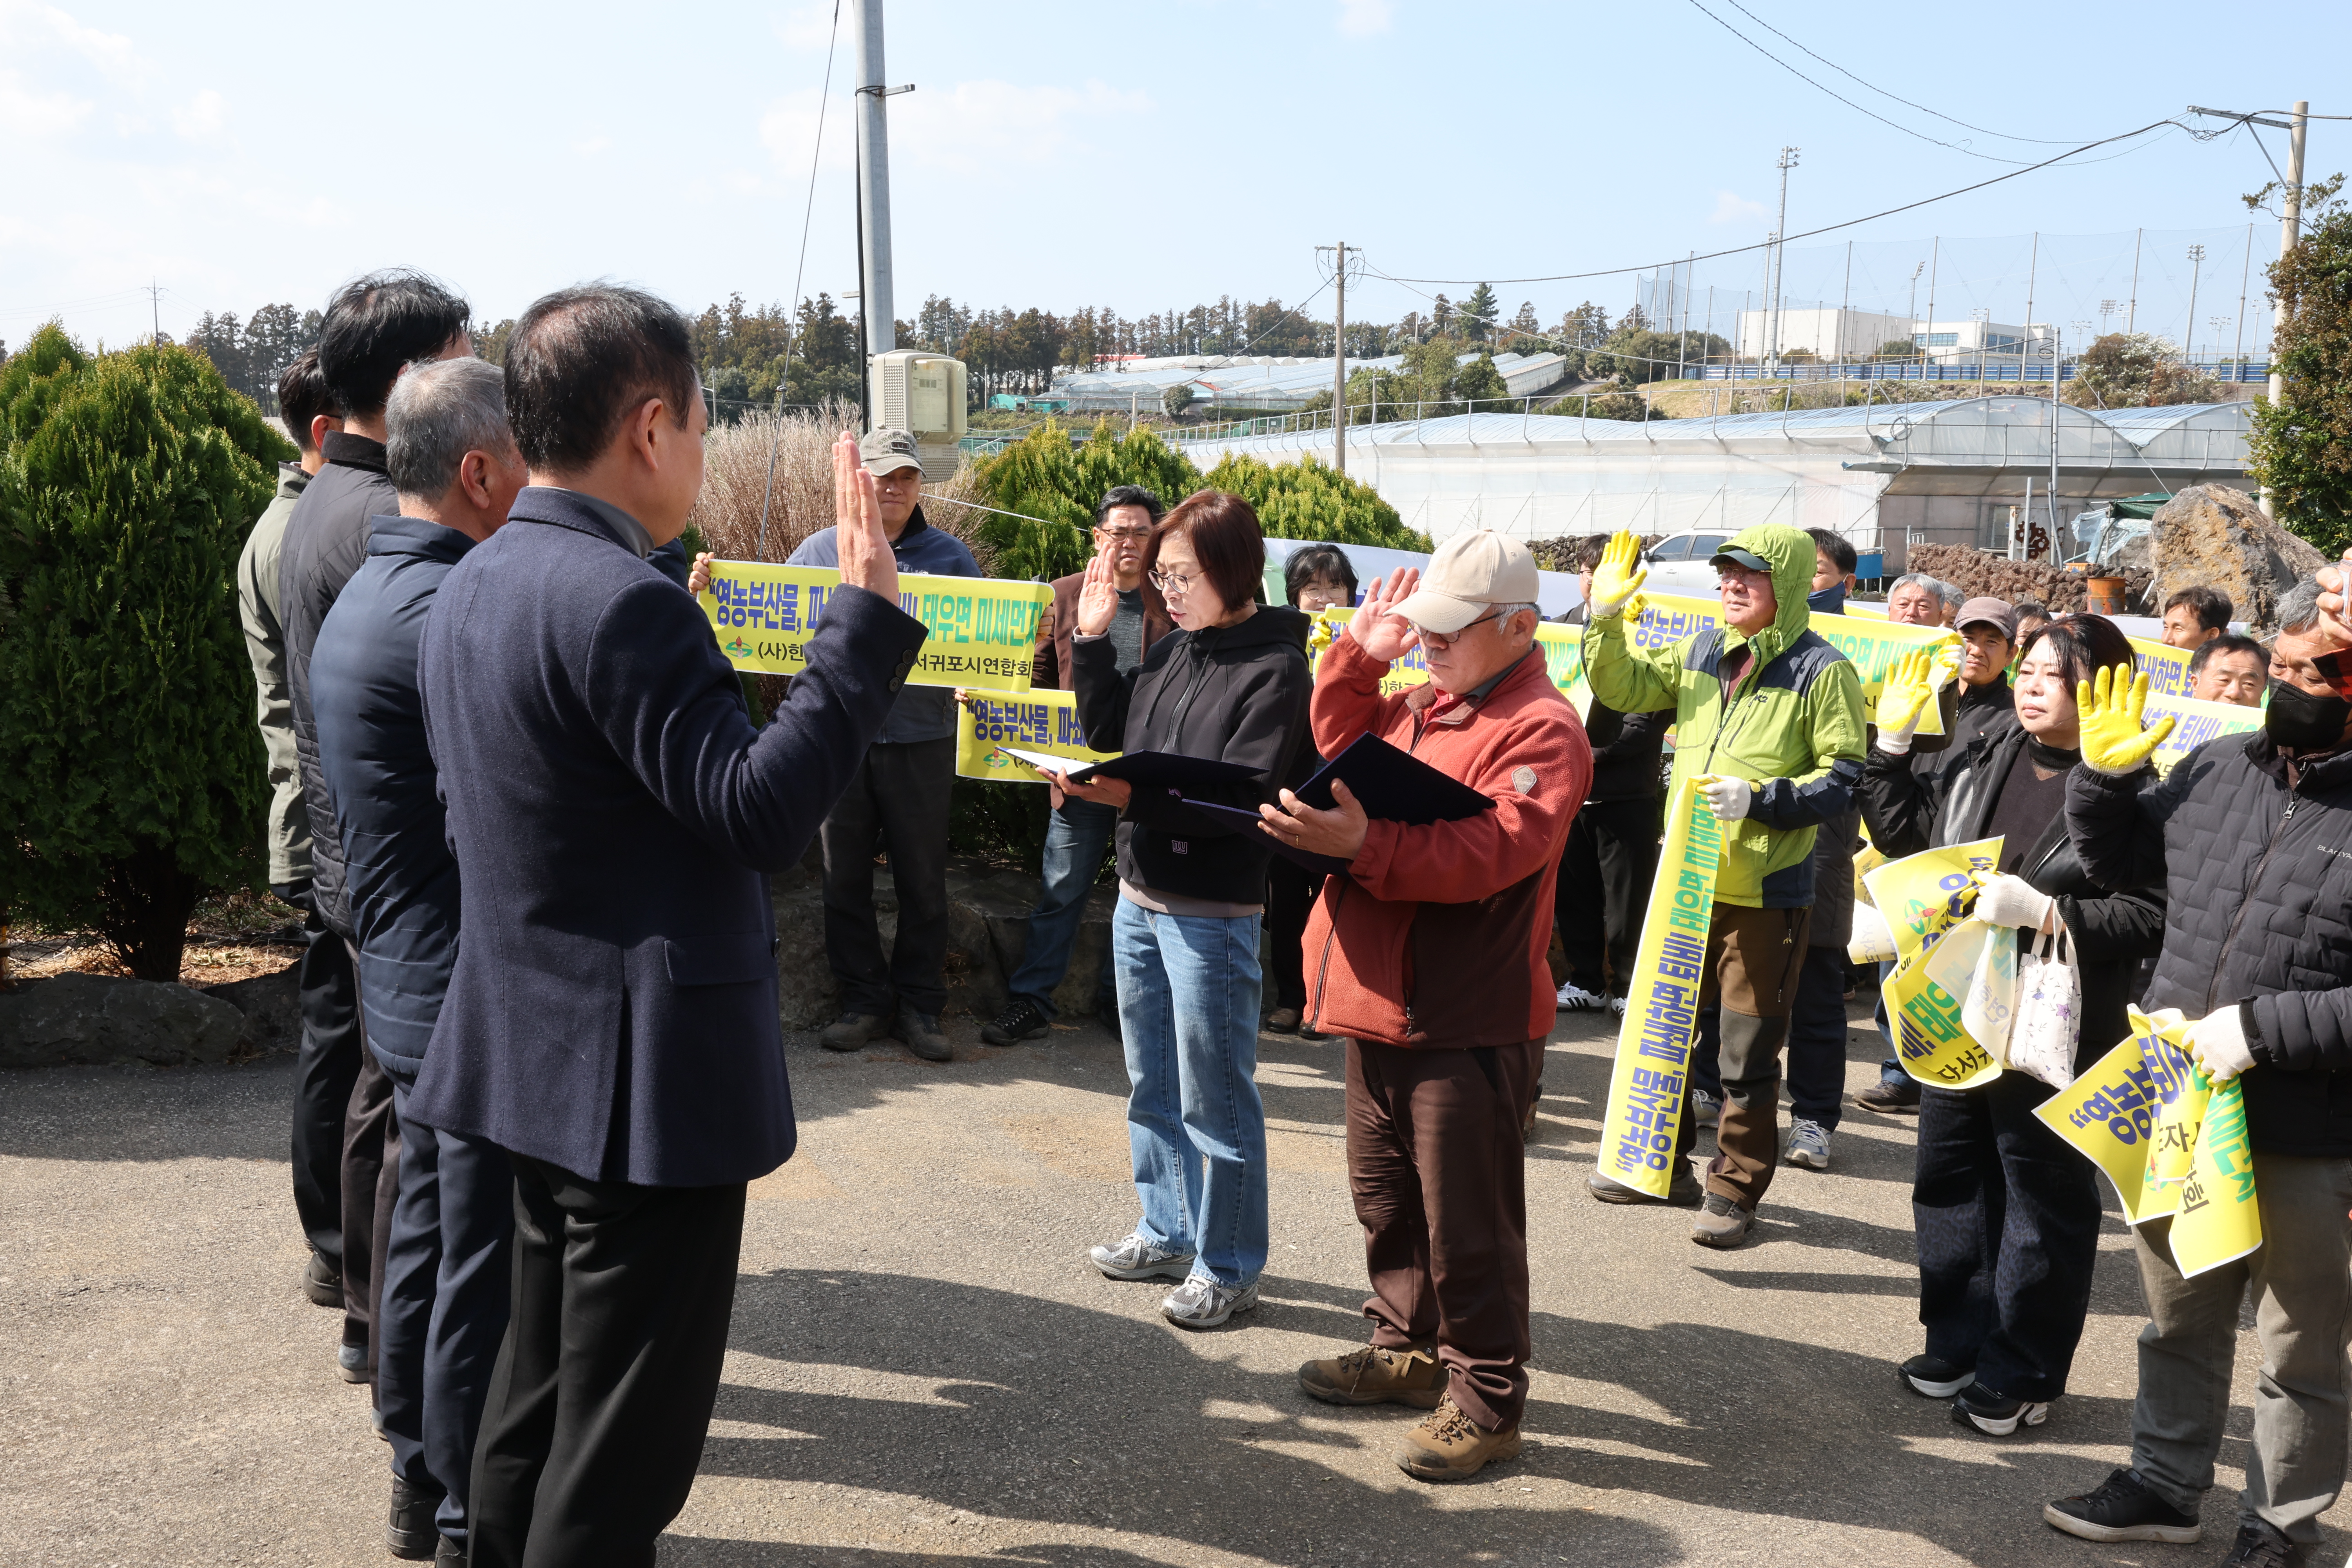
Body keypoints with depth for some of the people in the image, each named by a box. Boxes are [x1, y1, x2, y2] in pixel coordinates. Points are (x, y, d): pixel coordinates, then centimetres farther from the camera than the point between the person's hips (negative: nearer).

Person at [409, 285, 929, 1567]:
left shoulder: (469, 590, 9)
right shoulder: (621, 600, -22)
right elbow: (762, 813, -25)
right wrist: (866, 610, -22)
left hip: (540, 1064, 10)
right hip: (649, 1079, -10)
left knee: (541, 1391, 22)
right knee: (619, 1456, 3)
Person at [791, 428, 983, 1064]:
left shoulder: (949, 555, 6)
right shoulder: (820, 550, 9)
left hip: (920, 739, -1)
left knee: (922, 878, 5)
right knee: (845, 875, 7)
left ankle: (919, 1005, 16)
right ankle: (863, 999, 18)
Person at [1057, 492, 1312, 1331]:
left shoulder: (1274, 667, -14)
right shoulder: (1172, 653, 8)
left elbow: (1247, 794, -21)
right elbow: (1111, 732, 16)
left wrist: (1137, 797, -30)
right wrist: (1092, 639, 7)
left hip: (1212, 910, -8)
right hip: (1141, 895, 8)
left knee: (1213, 1097, 2)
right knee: (1152, 1087, 19)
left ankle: (1228, 1267, 15)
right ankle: (1168, 1233, 35)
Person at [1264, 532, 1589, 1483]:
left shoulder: (1540, 730, -15)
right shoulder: (1422, 704, 12)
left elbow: (1490, 852, -28)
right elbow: (1343, 742, 27)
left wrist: (1363, 845, -39)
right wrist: (1360, 653, 11)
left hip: (1469, 1022, -9)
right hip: (1384, 1006, 9)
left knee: (1466, 1224, 1)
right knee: (1385, 1195, 21)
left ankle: (1486, 1399, 15)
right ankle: (1408, 1350, 38)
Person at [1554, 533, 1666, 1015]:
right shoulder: (1567, 626, 12)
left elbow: (1655, 710, -13)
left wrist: (1598, 751, -18)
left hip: (1625, 789, -6)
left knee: (1627, 894, 0)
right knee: (1573, 889, 12)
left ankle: (1628, 987, 12)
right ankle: (1586, 981, 25)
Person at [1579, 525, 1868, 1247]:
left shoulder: (1822, 671, -8)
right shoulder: (1700, 652, 8)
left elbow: (1843, 782, -10)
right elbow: (1622, 687, 14)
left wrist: (1759, 799, -23)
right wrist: (1607, 616, 0)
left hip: (1767, 889, -6)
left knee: (1749, 1050, 4)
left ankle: (1735, 1190, 18)